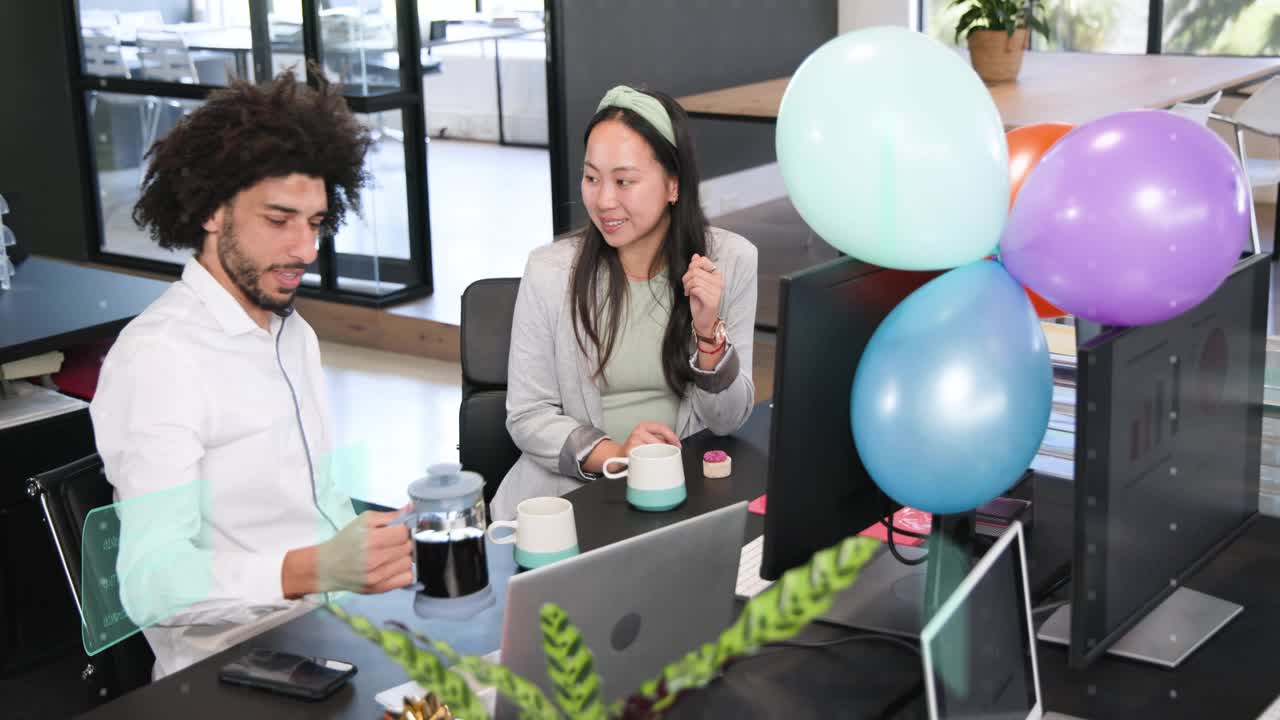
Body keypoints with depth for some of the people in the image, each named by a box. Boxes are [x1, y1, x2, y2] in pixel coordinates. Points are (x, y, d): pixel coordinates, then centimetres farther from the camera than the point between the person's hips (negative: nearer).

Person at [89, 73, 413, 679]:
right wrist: (313, 570, -36)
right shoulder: (159, 356, -14)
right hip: (235, 659, -8)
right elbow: (150, 584, -22)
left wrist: (372, 554, 2)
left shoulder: (295, 335, 16)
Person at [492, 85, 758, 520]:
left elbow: (728, 420, 0)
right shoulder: (549, 270, -6)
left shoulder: (732, 261, -3)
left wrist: (709, 333, -18)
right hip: (571, 487, -1)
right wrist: (614, 455, -20)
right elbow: (527, 415, -3)